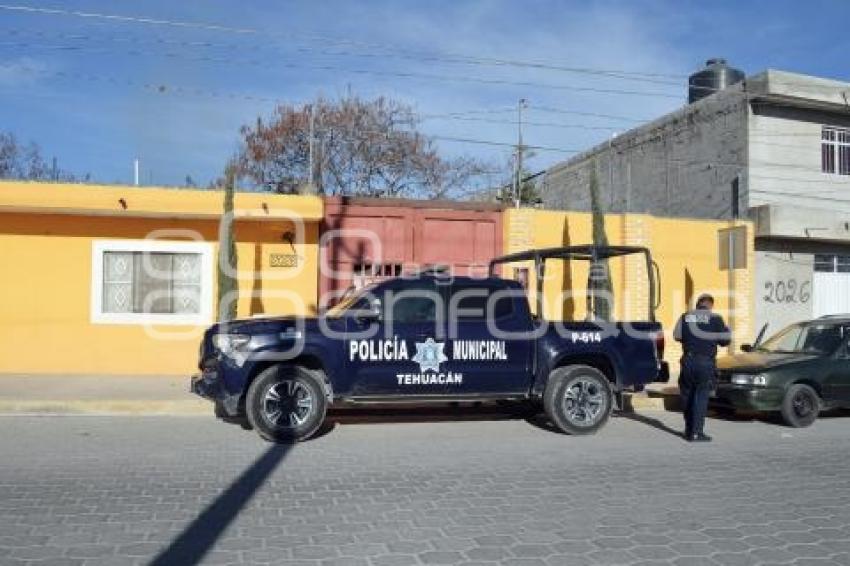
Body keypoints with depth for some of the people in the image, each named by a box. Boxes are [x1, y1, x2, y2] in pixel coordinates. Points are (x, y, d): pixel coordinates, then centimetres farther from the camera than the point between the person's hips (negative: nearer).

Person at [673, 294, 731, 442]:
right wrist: (726, 329, 22)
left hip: (688, 361, 3)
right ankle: (696, 433, -3)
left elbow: (677, 336, 11)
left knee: (687, 396, 14)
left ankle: (689, 430, 21)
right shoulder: (715, 319, -3)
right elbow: (725, 340, 3)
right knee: (701, 397, 0)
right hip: (706, 363, -3)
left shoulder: (685, 317, 6)